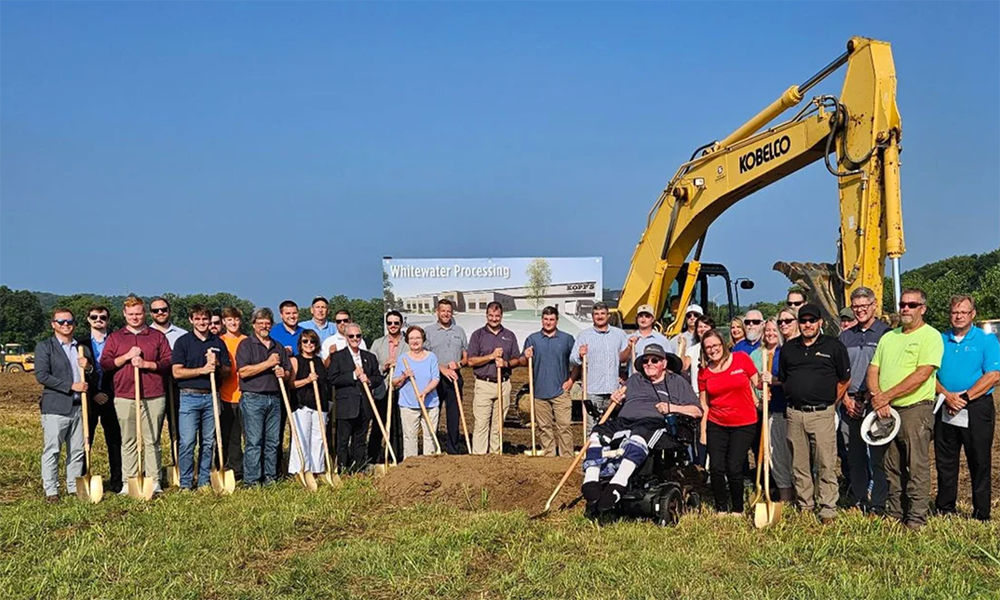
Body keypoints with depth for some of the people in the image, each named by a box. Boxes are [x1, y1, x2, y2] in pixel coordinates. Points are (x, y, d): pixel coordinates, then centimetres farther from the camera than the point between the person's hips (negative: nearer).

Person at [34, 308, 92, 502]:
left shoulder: (83, 348, 18)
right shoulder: (44, 347, 1)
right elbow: (41, 375, -11)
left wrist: (89, 367, -2)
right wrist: (71, 386, -15)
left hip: (79, 406, 5)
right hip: (55, 407, -5)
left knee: (77, 451, 8)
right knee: (52, 450, -3)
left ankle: (75, 488, 16)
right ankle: (51, 491, 3)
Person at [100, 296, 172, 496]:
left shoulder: (158, 336, 10)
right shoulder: (115, 338, 12)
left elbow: (168, 362, 4)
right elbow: (104, 364, 4)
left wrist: (146, 364, -9)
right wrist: (127, 356, -7)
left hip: (154, 397, -1)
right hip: (124, 397, 1)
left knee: (152, 441, 2)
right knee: (128, 442, 3)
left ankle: (154, 481, 6)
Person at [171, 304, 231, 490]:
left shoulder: (218, 343, 13)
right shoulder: (183, 342, 2)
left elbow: (227, 372, 13)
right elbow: (177, 372, -6)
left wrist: (217, 365, -8)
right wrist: (202, 370, -15)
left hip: (211, 397, 3)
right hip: (189, 396, -3)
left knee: (209, 442, 6)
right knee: (187, 442, -6)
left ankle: (204, 481, 15)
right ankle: (186, 483, 2)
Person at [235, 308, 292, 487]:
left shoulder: (278, 347, 19)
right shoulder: (246, 344, 0)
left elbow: (289, 372, 22)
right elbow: (243, 371, -13)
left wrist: (283, 373, -1)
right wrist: (268, 363, -13)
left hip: (274, 398, 6)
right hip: (252, 398, -6)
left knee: (273, 441, 6)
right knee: (254, 442, -7)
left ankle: (270, 478, 13)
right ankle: (252, 481, -4)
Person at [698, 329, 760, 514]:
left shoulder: (741, 359, -4)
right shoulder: (704, 372, 3)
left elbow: (757, 383, 7)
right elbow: (704, 404, 8)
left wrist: (764, 380, -13)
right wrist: (703, 431, 5)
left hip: (744, 424, -2)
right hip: (716, 425, 2)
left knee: (734, 468, -7)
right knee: (716, 468, -3)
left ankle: (737, 510, 13)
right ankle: (721, 509, 16)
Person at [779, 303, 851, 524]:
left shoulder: (834, 346, 2)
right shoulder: (788, 348, 13)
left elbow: (845, 380, 7)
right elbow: (782, 380, 23)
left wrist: (830, 403, 6)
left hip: (822, 414, -4)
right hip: (795, 414, 4)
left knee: (826, 464, -4)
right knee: (799, 465, 8)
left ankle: (827, 509, 3)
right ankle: (804, 506, 18)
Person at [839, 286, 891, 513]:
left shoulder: (885, 333, -1)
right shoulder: (846, 336, 15)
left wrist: (870, 398, -12)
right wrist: (846, 398, 2)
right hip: (850, 405, 5)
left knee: (877, 456, -6)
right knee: (853, 456, 9)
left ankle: (877, 505, -2)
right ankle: (857, 501, 18)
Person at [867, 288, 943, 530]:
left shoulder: (930, 336, -5)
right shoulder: (888, 337, 16)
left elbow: (922, 374, -16)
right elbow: (873, 371, 12)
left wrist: (887, 395, -16)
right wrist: (878, 398, -7)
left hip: (916, 409, -6)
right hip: (886, 410, 7)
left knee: (917, 467, -3)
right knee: (892, 467, 12)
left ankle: (916, 519, 2)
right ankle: (894, 513, 21)